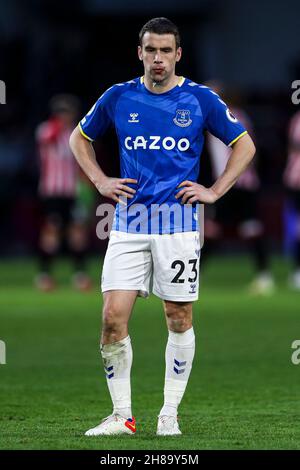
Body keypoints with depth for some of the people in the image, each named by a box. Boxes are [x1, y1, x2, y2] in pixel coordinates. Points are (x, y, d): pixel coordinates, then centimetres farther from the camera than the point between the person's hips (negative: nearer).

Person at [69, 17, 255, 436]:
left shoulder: (200, 99, 1)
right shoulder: (118, 98, 5)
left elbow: (244, 144, 11)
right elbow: (79, 138, 21)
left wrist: (215, 191, 1)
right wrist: (101, 181, 8)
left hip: (179, 223, -1)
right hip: (129, 222, 1)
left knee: (179, 319, 2)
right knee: (113, 316, -8)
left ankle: (169, 414, 13)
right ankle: (121, 415, 2)